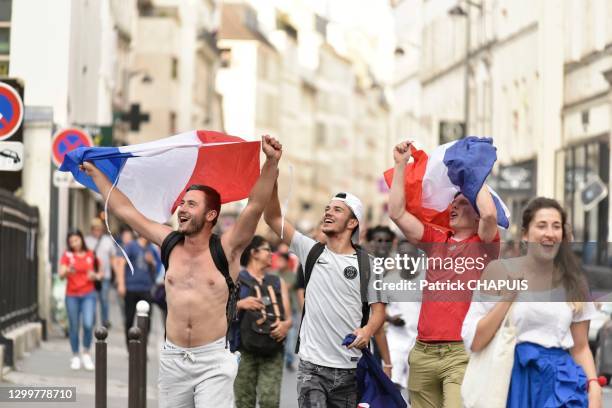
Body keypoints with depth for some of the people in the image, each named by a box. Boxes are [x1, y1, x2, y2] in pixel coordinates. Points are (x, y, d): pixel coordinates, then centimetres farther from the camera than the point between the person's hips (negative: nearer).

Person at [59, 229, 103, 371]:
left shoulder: (90, 255, 8)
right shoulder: (67, 256, 1)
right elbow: (61, 274, -10)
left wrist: (96, 276, -4)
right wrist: (68, 271, -31)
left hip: (88, 294, 1)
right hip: (72, 295, -1)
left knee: (88, 324, -15)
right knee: (74, 327, 2)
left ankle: (86, 354, 3)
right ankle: (75, 357, 16)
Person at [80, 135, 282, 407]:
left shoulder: (226, 249, -6)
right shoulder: (170, 243, 6)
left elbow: (255, 206, -18)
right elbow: (125, 210, 12)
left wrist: (271, 162, -30)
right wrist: (95, 172, 16)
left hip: (213, 360, -4)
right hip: (172, 358, 4)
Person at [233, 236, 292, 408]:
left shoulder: (278, 282, 18)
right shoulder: (235, 280, 4)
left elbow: (288, 317, 13)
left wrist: (285, 325, -9)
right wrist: (240, 304, -18)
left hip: (273, 351, 3)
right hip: (245, 350, -3)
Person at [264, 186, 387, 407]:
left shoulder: (366, 263, 3)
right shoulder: (311, 251, 6)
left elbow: (377, 307, 4)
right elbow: (272, 217, 2)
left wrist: (368, 330, -18)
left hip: (350, 368, 1)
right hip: (312, 365, -1)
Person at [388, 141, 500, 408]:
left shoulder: (484, 243, 5)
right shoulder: (436, 241, 16)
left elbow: (490, 213, -16)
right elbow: (397, 213, 10)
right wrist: (400, 165, 8)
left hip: (463, 352, -5)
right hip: (423, 352, 5)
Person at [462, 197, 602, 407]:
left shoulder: (574, 282, 7)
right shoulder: (500, 271, -2)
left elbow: (580, 347, 10)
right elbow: (473, 342, -6)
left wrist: (594, 387, -6)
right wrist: (508, 297, -12)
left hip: (561, 383, 2)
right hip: (514, 381, -2)